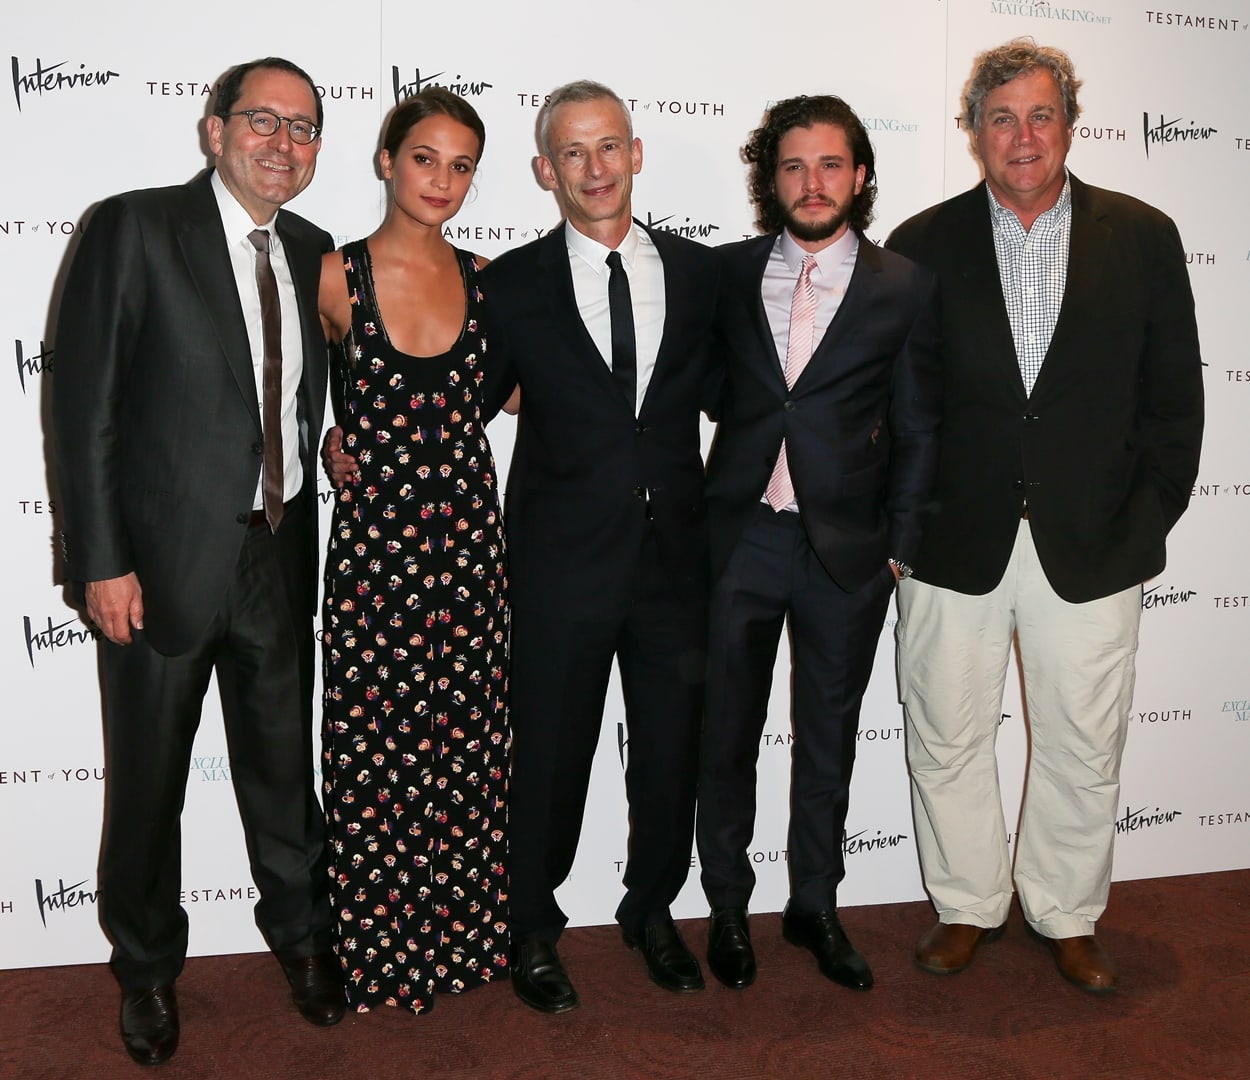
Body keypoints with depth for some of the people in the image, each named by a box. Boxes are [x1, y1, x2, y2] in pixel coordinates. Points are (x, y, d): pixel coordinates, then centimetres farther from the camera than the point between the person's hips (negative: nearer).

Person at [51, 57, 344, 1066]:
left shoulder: (314, 255, 8)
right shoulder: (135, 228, -8)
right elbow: (87, 404, -10)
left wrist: (308, 525, 4)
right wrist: (102, 560, -14)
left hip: (281, 556, 4)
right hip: (165, 558, -4)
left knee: (285, 762, 17)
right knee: (149, 779, 12)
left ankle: (301, 928, 40)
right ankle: (148, 964, 36)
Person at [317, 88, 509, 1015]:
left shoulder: (486, 279, 5)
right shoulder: (335, 277, -3)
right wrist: (337, 451, 0)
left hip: (468, 537, 3)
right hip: (374, 538, -2)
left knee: (467, 741, 9)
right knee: (376, 744, 4)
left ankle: (463, 933, 28)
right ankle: (381, 948, 24)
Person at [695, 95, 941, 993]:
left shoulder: (906, 288, 1)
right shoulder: (729, 273, 4)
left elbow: (916, 431, 2)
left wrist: (899, 547, -2)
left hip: (846, 548, 0)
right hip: (739, 537, 1)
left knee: (829, 736, 13)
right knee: (727, 732, 9)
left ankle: (816, 906, 32)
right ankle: (728, 906, 29)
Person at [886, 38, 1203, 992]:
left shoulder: (1143, 238, 3)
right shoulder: (923, 245, 1)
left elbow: (1173, 398, 4)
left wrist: (1145, 523, -2)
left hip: (1091, 546, 1)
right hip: (954, 545, 0)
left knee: (1084, 749, 11)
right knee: (948, 741, 10)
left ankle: (1067, 916, 34)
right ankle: (968, 906, 32)